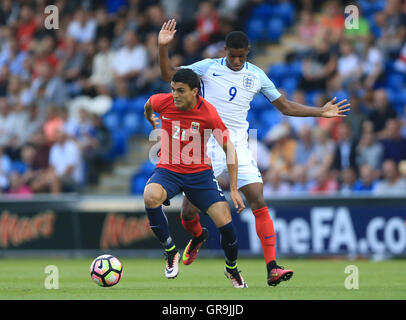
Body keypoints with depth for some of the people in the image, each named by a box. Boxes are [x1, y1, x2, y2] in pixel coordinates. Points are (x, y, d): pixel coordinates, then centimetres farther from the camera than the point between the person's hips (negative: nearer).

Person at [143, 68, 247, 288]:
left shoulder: (208, 113, -17)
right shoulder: (162, 102, -11)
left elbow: (229, 148, -10)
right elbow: (148, 105, 16)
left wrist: (234, 189, -13)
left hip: (200, 173, -1)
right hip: (168, 169, 1)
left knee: (225, 223, -12)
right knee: (151, 196, -34)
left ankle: (232, 269, 20)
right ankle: (171, 251, -12)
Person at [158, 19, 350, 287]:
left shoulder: (256, 76, 5)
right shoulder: (208, 67, 0)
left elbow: (285, 106, 13)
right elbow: (169, 75, 0)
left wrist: (321, 112, 6)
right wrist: (163, 48, -16)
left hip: (239, 148, 1)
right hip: (208, 147, -1)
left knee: (259, 204, -15)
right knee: (189, 211, -3)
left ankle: (272, 268, -17)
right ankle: (197, 237, 35)